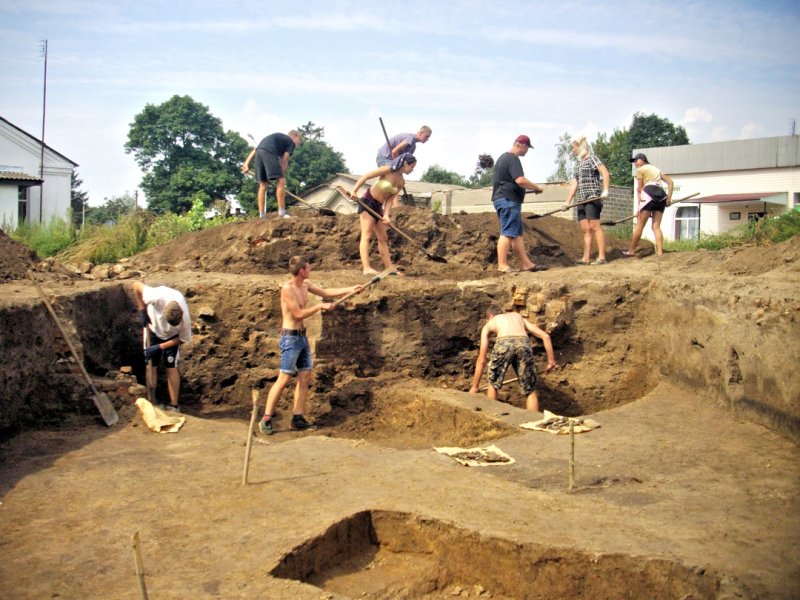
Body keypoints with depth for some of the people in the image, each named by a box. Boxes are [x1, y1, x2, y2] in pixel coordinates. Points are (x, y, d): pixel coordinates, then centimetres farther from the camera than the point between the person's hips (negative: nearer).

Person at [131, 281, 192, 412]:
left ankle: (174, 405, 2)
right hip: (153, 329, 1)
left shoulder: (185, 318, -38)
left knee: (171, 367, -5)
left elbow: (183, 339, -20)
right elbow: (136, 285, -28)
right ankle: (151, 401, 9)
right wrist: (142, 311, -27)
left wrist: (160, 347, -24)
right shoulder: (159, 296, -44)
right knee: (151, 365, 0)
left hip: (172, 336, -1)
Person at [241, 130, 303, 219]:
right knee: (281, 182, -3)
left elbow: (255, 149, 28)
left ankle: (262, 215, 10)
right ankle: (282, 212, -6)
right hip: (269, 152, -7)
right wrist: (281, 177, 8)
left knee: (263, 185, 12)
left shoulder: (278, 137, 37)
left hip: (259, 152, 8)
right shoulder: (291, 142, 18)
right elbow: (284, 161, 5)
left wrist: (246, 164, 22)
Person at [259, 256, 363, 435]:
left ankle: (297, 419, 12)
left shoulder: (305, 285, 8)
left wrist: (350, 289, 15)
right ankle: (266, 420, -3)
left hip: (302, 337, 9)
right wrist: (320, 306, -13)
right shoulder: (287, 288, -17)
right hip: (290, 338, -9)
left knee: (305, 376, 7)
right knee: (284, 378, -10)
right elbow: (298, 314, -19)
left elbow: (325, 292, 18)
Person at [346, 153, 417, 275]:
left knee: (383, 238, 10)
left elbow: (390, 199, 1)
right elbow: (365, 177, -15)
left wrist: (386, 215, -12)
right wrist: (354, 190, -21)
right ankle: (366, 268, -22)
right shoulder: (387, 170, -15)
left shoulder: (401, 182, 5)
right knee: (367, 235, -14)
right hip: (367, 202, -8)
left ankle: (389, 267, 15)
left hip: (378, 207, 8)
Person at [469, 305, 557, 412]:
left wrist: (474, 386, 37)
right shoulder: (519, 316, 40)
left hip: (504, 343, -1)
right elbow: (545, 336, 27)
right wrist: (551, 360, 32)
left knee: (493, 384, 24)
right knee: (531, 391, 15)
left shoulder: (488, 324, 34)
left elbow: (481, 360, 32)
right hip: (523, 343, 1)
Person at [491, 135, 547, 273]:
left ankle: (527, 264, 12)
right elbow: (520, 180, -23)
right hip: (508, 200, -11)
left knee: (517, 234, 10)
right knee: (508, 233, -9)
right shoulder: (512, 159, -12)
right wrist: (537, 188, -10)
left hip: (502, 199, 11)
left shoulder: (503, 157, 21)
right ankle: (502, 265, -9)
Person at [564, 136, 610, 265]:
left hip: (593, 197, -8)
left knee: (594, 226, -11)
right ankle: (586, 258, 1)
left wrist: (605, 191, -24)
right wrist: (568, 201, 15)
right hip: (581, 200, 8)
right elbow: (574, 184, 21)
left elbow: (605, 173, -13)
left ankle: (602, 257, -11)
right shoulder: (578, 164, 21)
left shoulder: (591, 158, -1)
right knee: (585, 229, 3)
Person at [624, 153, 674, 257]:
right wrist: (669, 197, 10)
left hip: (650, 194, -6)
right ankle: (660, 252, -7)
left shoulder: (640, 170, 9)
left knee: (640, 225, 0)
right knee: (656, 226, 4)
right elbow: (670, 182, 19)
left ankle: (631, 250, 6)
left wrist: (638, 207, -1)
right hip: (662, 195, 6)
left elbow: (639, 189, 2)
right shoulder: (656, 169, 29)